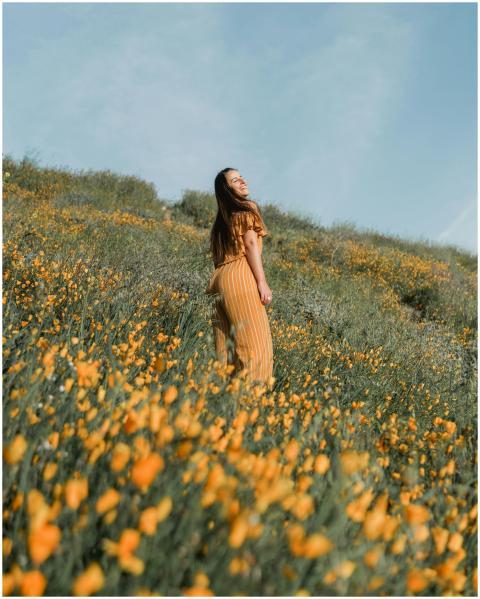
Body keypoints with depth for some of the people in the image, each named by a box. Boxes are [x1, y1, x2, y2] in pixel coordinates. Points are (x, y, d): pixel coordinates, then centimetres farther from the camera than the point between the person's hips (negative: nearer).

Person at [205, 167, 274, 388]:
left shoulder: (221, 219, 24)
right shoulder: (248, 208, 3)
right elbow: (250, 244, -8)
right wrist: (262, 282, -12)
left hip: (221, 278, 8)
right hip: (241, 277, -8)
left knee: (227, 341, 5)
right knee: (254, 339, -11)